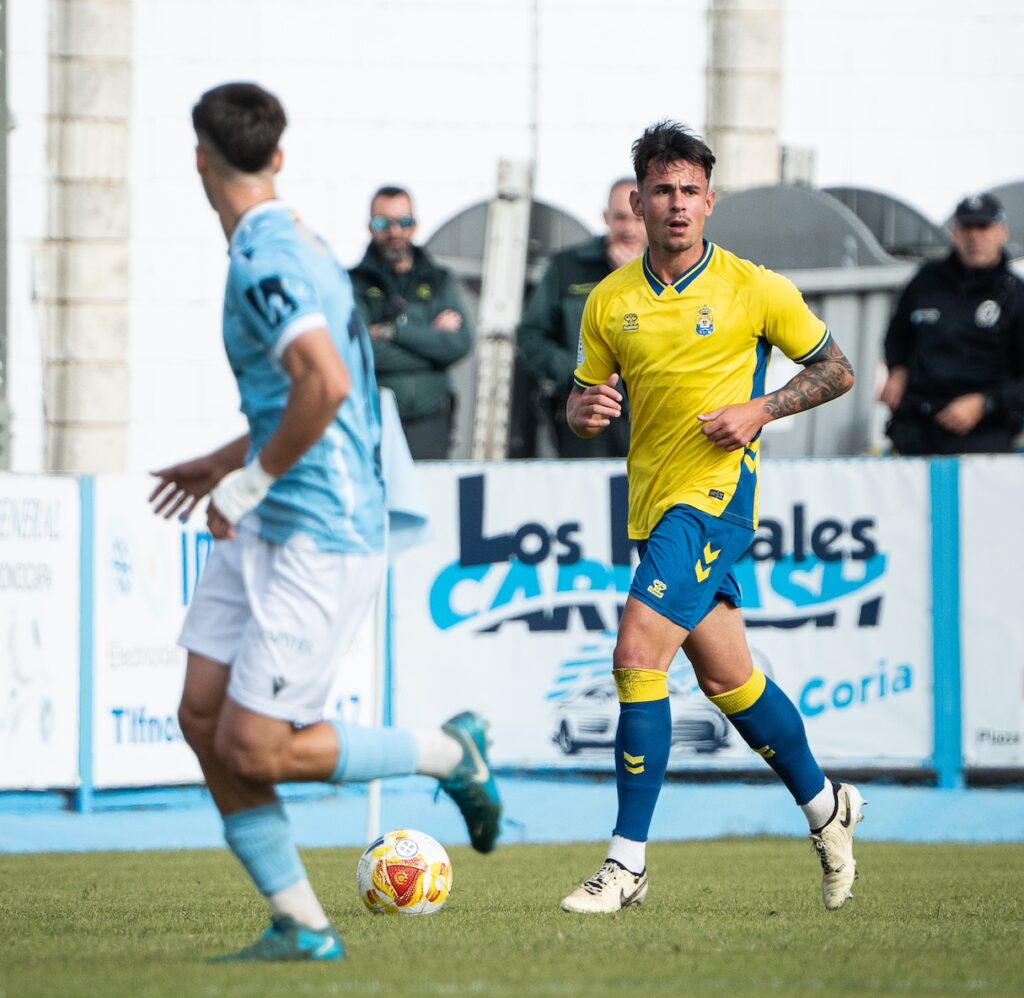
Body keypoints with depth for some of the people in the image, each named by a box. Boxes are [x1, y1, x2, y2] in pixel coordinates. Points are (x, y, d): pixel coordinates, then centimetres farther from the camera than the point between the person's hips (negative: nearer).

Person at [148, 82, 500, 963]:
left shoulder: (263, 257, -18)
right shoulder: (294, 241, 14)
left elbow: (326, 384, -31)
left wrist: (249, 482, -20)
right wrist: (226, 461, 27)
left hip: (321, 539, -10)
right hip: (269, 530, 10)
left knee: (254, 750, -8)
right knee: (202, 717, 4)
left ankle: (450, 753, 11)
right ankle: (301, 927, 8)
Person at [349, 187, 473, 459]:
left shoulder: (438, 281, 15)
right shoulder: (355, 283, 4)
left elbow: (460, 342, -1)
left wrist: (394, 331, -7)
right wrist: (431, 337, -3)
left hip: (429, 424, 3)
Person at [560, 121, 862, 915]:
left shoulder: (754, 290, -5)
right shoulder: (610, 303, 6)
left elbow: (836, 370, 4)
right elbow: (584, 404, 16)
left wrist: (761, 410, -11)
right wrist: (586, 411, -9)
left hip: (715, 493, -6)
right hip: (654, 501, 6)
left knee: (638, 655, -18)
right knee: (726, 678, 15)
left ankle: (628, 862, -14)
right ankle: (825, 805, 37)